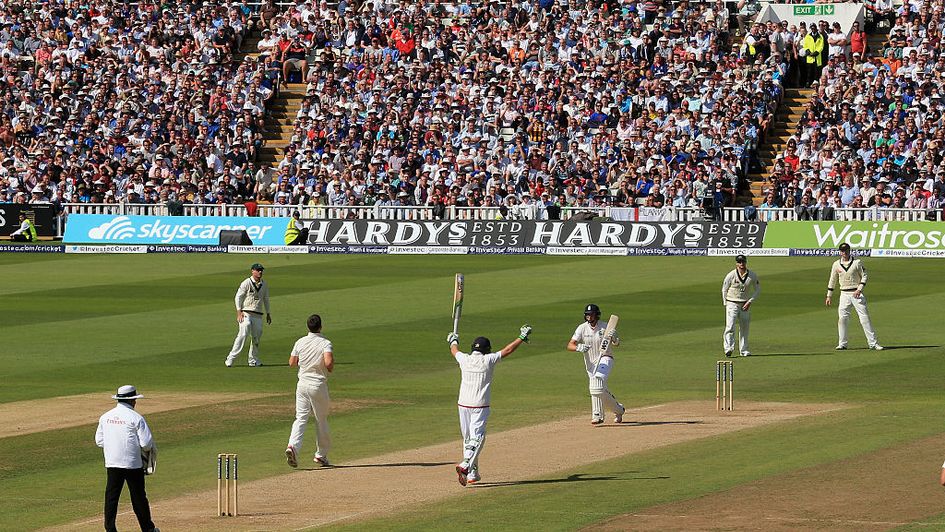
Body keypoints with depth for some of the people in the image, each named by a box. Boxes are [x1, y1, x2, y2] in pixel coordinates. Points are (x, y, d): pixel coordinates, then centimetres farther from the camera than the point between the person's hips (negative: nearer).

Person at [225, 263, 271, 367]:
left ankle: (253, 360, 14)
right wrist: (239, 312, -14)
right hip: (246, 314, -6)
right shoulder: (246, 283, -5)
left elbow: (266, 299, 22)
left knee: (257, 337, 4)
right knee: (243, 334, -17)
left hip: (258, 315, 6)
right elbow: (238, 297, -5)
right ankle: (231, 358, -16)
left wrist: (268, 314, 21)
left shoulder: (264, 284, 12)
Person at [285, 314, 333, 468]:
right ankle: (321, 454, 19)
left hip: (302, 384, 3)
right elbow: (328, 362, -23)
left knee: (301, 418, 2)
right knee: (321, 420, 11)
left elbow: (292, 363, 5)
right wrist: (330, 368, -1)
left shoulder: (300, 342, 3)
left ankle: (293, 445, -22)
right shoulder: (325, 343, -9)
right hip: (319, 385, -3)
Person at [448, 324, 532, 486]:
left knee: (468, 438, 13)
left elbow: (454, 351, 26)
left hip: (463, 405, 4)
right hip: (480, 406, -4)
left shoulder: (464, 359, 3)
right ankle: (465, 464, -32)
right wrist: (522, 338, 16)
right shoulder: (488, 360, -6)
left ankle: (472, 473, 17)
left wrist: (453, 341, 48)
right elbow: (508, 350, 3)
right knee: (477, 437, -10)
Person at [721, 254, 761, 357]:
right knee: (730, 326, -15)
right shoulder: (731, 275, -7)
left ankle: (744, 350, 18)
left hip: (745, 305, 3)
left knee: (744, 328, 9)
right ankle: (728, 348, -21)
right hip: (732, 304, -3)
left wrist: (750, 301, -5)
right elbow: (724, 290, 4)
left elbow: (758, 290, 6)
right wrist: (725, 304, -1)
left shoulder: (753, 276, -3)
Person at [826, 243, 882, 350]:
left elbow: (864, 276, 0)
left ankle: (873, 343, -5)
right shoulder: (836, 264, 7)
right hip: (844, 294, 3)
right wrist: (829, 296, 12)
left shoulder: (857, 262, -2)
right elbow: (832, 280, 13)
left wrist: (859, 289, -14)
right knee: (842, 318, -3)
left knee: (865, 318, -6)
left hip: (857, 293, -3)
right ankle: (842, 343, 7)